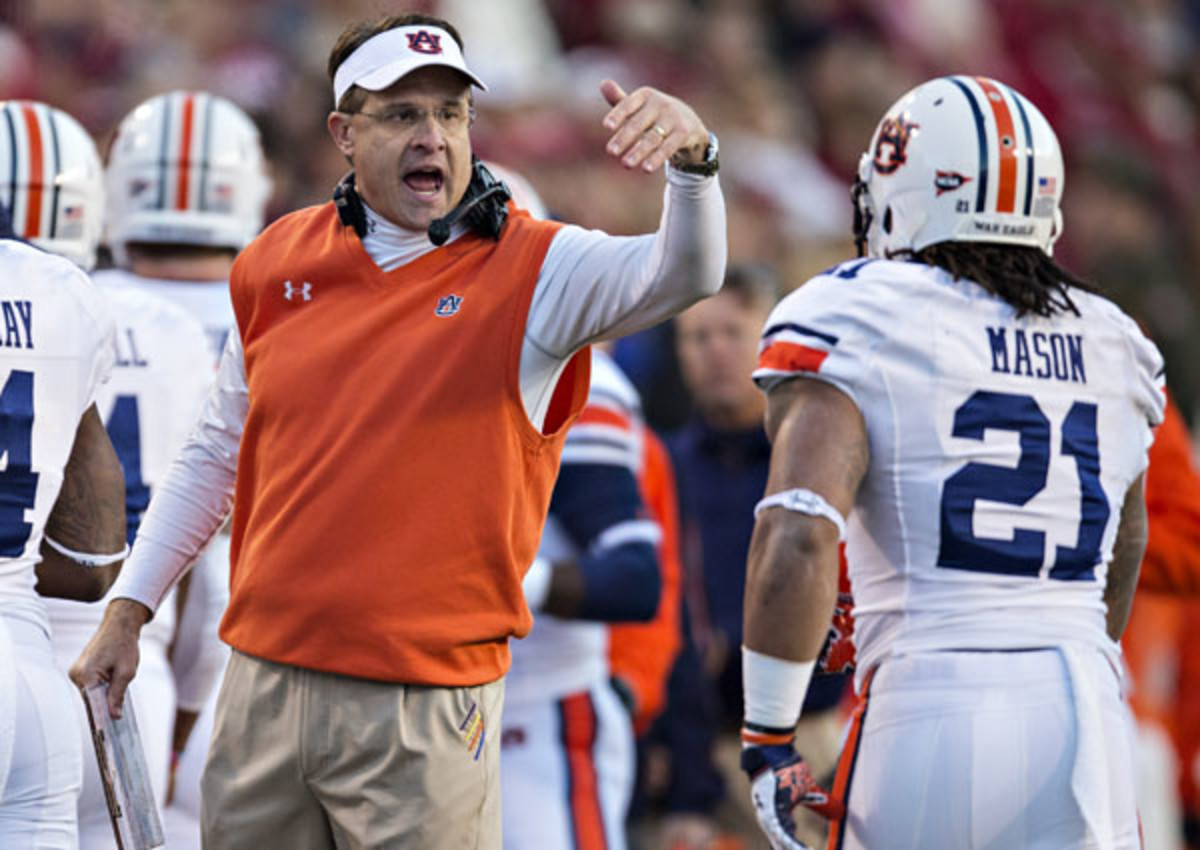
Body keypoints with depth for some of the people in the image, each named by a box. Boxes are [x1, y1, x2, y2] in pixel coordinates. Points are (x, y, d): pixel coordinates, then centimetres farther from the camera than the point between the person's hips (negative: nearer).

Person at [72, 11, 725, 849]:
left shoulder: (530, 271, -3)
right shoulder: (278, 266, 8)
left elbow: (684, 274, -22)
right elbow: (217, 456, 20)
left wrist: (692, 158, -41)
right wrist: (128, 611, 18)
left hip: (425, 713, -4)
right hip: (267, 684, 4)